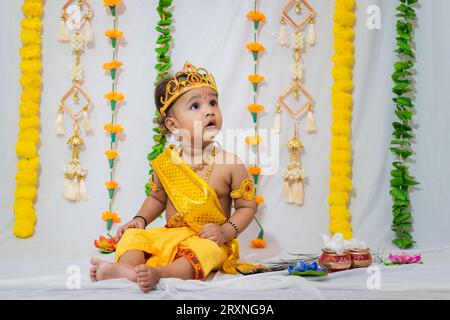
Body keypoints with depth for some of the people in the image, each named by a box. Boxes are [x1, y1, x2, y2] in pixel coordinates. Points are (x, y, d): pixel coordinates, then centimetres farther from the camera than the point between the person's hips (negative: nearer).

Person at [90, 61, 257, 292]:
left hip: (208, 240, -4)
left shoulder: (230, 164, -9)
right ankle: (128, 267, -40)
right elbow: (157, 198, 20)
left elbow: (247, 206, -1)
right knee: (132, 235, -12)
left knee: (207, 250, -35)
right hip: (170, 235, 4)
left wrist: (225, 231, -16)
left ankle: (158, 273, -51)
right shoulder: (165, 163, 1)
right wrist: (140, 219, 2)